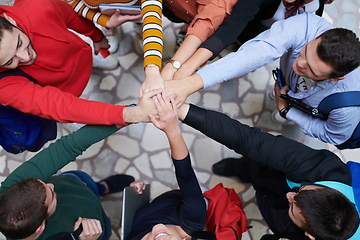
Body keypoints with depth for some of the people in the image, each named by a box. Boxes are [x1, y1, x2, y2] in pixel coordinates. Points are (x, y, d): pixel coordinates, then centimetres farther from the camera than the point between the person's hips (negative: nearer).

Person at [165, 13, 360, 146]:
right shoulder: (307, 26, -45)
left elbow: (334, 136, -22)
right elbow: (252, 54, -56)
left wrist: (286, 110, -25)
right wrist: (191, 84, -67)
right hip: (289, 83, 3)